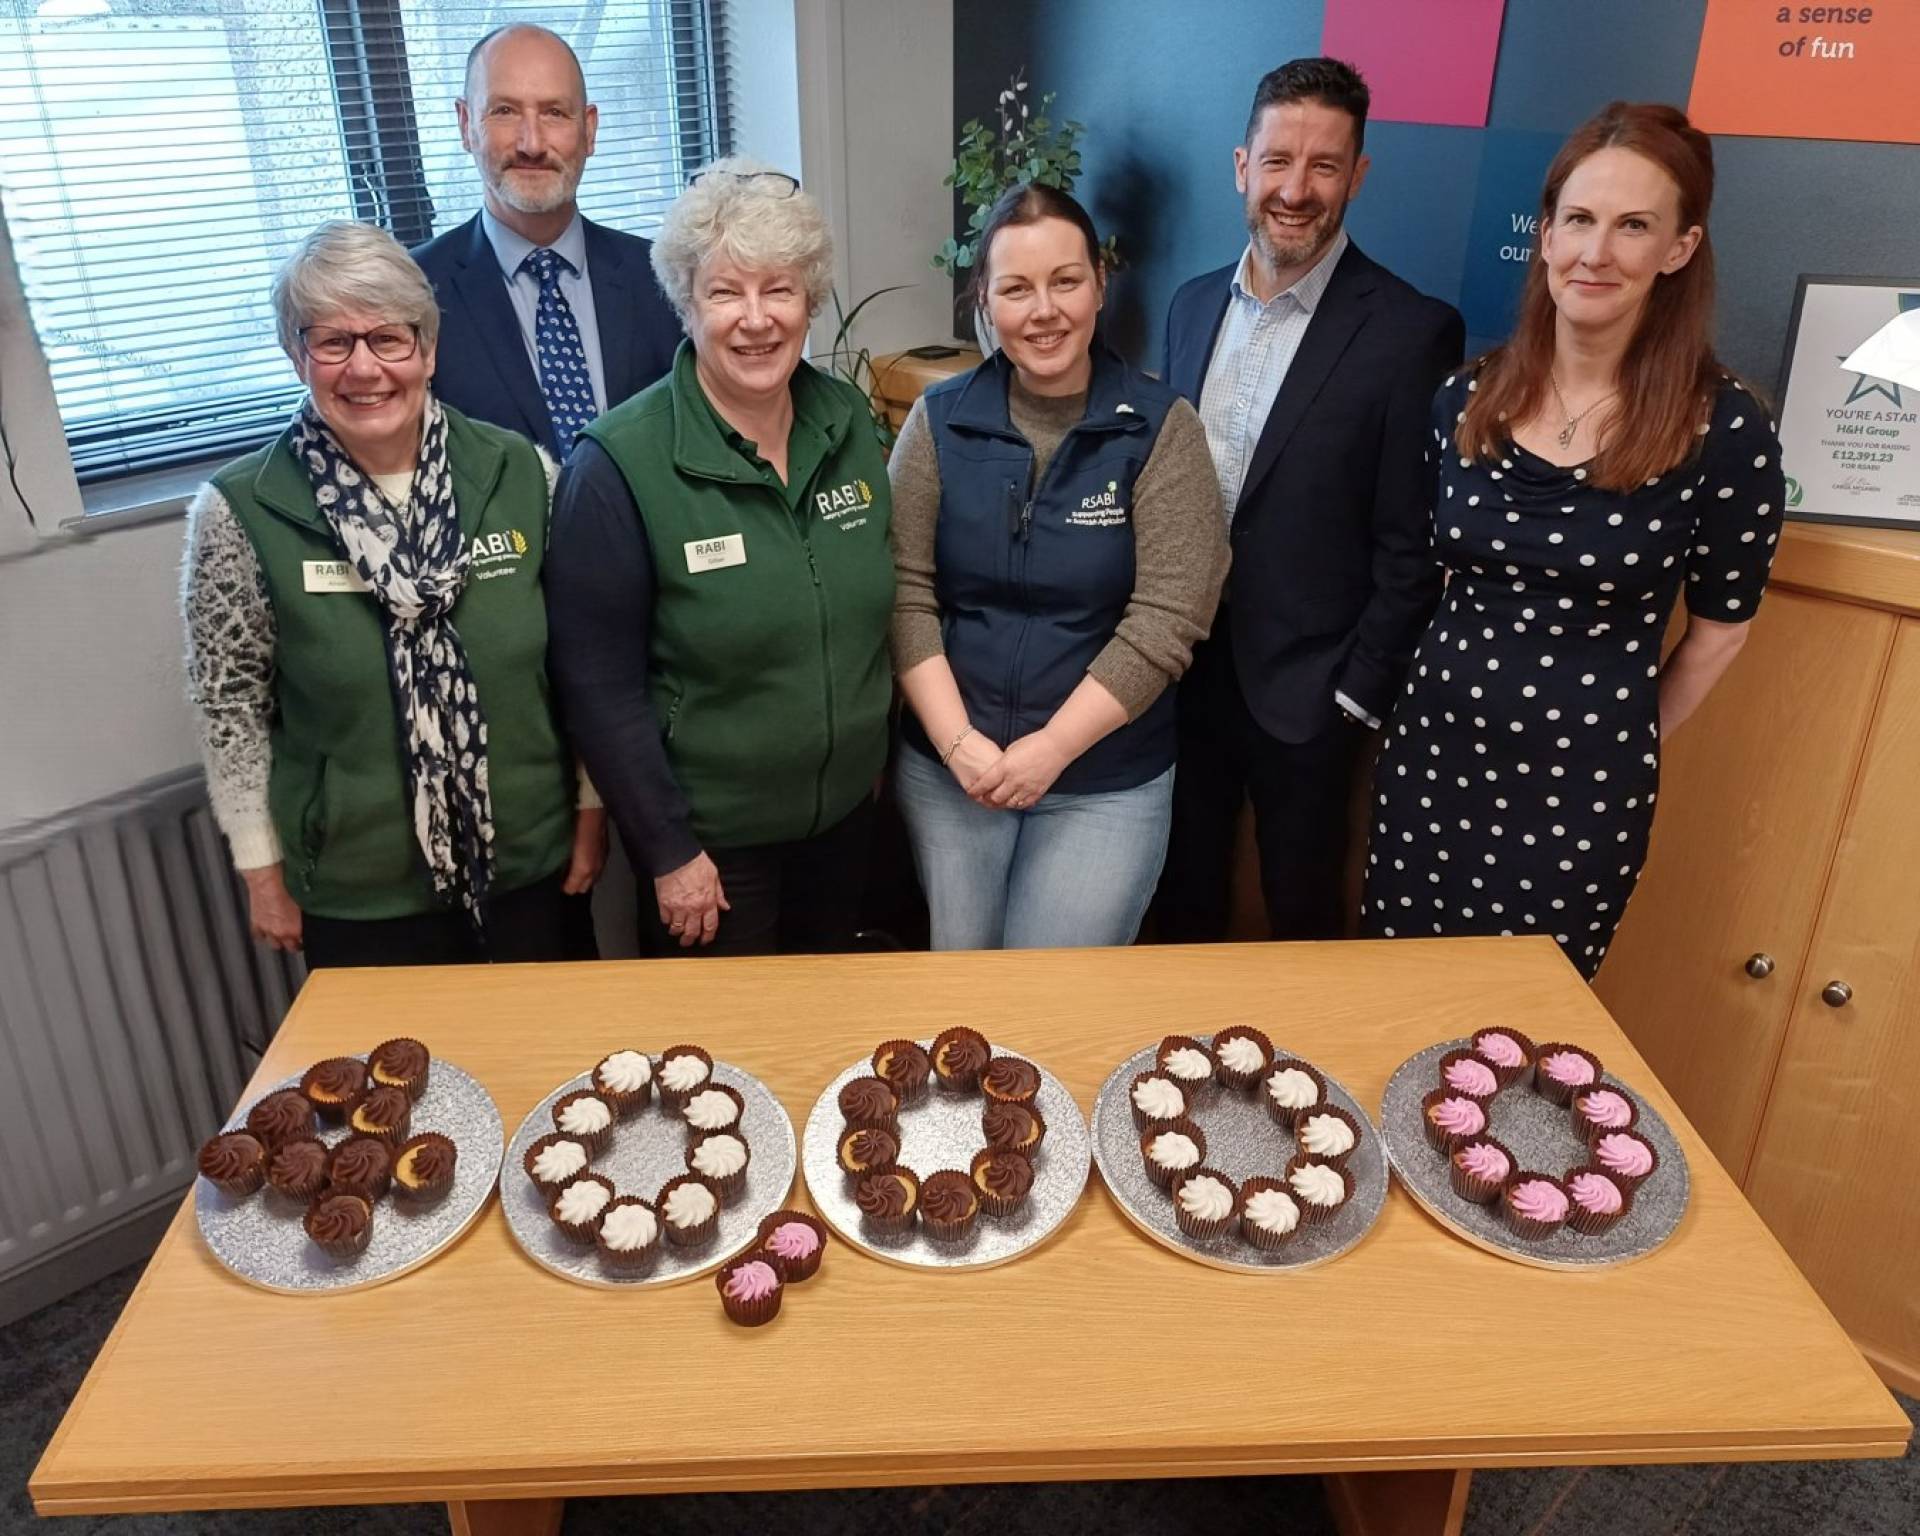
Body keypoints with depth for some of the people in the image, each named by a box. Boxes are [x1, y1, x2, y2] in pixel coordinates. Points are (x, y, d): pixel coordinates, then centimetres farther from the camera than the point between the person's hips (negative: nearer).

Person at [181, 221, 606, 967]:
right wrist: (262, 868, 0)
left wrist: (591, 805, 3)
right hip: (357, 892, -1)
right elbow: (230, 704, -3)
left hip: (533, 859, 2)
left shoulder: (520, 473, -8)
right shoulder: (238, 513, -12)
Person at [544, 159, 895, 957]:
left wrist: (871, 748, 9)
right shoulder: (619, 466, -19)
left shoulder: (847, 423, -3)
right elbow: (600, 685, -17)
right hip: (710, 836, -5)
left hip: (847, 811, 5)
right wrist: (667, 852, -14)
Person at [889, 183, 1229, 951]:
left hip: (1106, 781, -2)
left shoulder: (1162, 429, -8)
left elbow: (1165, 620, -13)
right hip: (947, 768, 2)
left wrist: (1051, 748, -17)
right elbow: (905, 593, -4)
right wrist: (957, 741, -15)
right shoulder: (940, 420, -1)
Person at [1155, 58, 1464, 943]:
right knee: (1183, 889, 21)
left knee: (1302, 911, 14)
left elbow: (1412, 548, -13)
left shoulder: (1411, 332, -14)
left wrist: (1357, 695, -13)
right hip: (1182, 666, 5)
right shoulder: (1193, 305, 4)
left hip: (1305, 687, -5)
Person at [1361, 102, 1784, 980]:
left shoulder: (1724, 429, -12)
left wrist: (1625, 741, 8)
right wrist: (1461, 681, 11)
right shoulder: (1466, 399, -1)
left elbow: (1720, 627, 0)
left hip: (1583, 781, -3)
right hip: (1433, 749, 4)